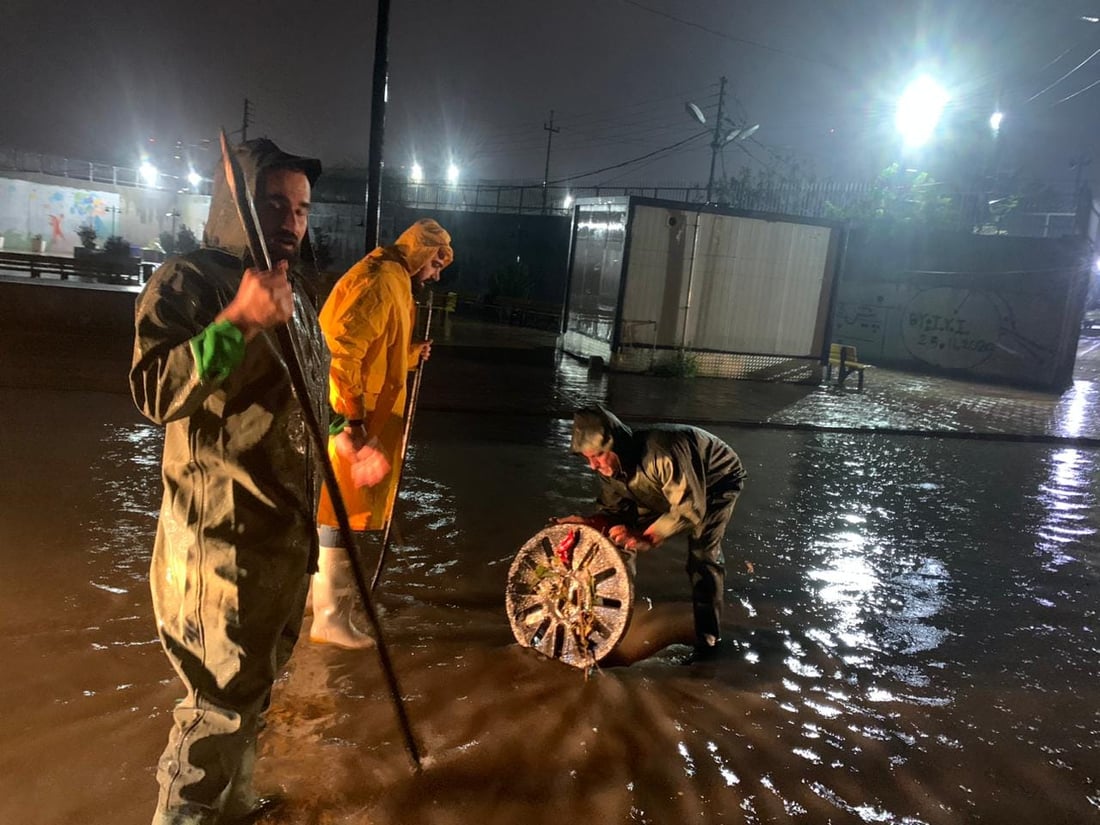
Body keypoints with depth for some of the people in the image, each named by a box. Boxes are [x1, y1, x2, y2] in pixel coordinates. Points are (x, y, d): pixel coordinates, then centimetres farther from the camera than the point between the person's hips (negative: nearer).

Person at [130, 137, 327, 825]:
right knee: (222, 702, 0)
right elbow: (154, 392, -27)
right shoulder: (188, 282, -13)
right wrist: (239, 321, -35)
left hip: (290, 524, 9)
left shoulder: (296, 289, 13)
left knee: (255, 686, 23)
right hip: (222, 534, -9)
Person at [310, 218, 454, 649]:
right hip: (351, 420, -11)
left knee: (344, 508, 20)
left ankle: (324, 591, 36)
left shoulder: (395, 284, 18)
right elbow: (342, 348, -26)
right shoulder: (380, 281, -16)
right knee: (341, 511, -3)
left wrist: (413, 355, 8)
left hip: (367, 418, 11)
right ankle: (330, 617, 6)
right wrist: (350, 419, -29)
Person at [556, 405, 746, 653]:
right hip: (674, 486, 7)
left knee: (703, 553, -19)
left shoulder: (662, 453, -45)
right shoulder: (611, 466, -20)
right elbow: (615, 510, -15)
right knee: (624, 540, 0)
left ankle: (708, 637, -5)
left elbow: (690, 508, -41)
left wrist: (647, 538, -47)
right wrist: (588, 521, -35)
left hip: (719, 480, -6)